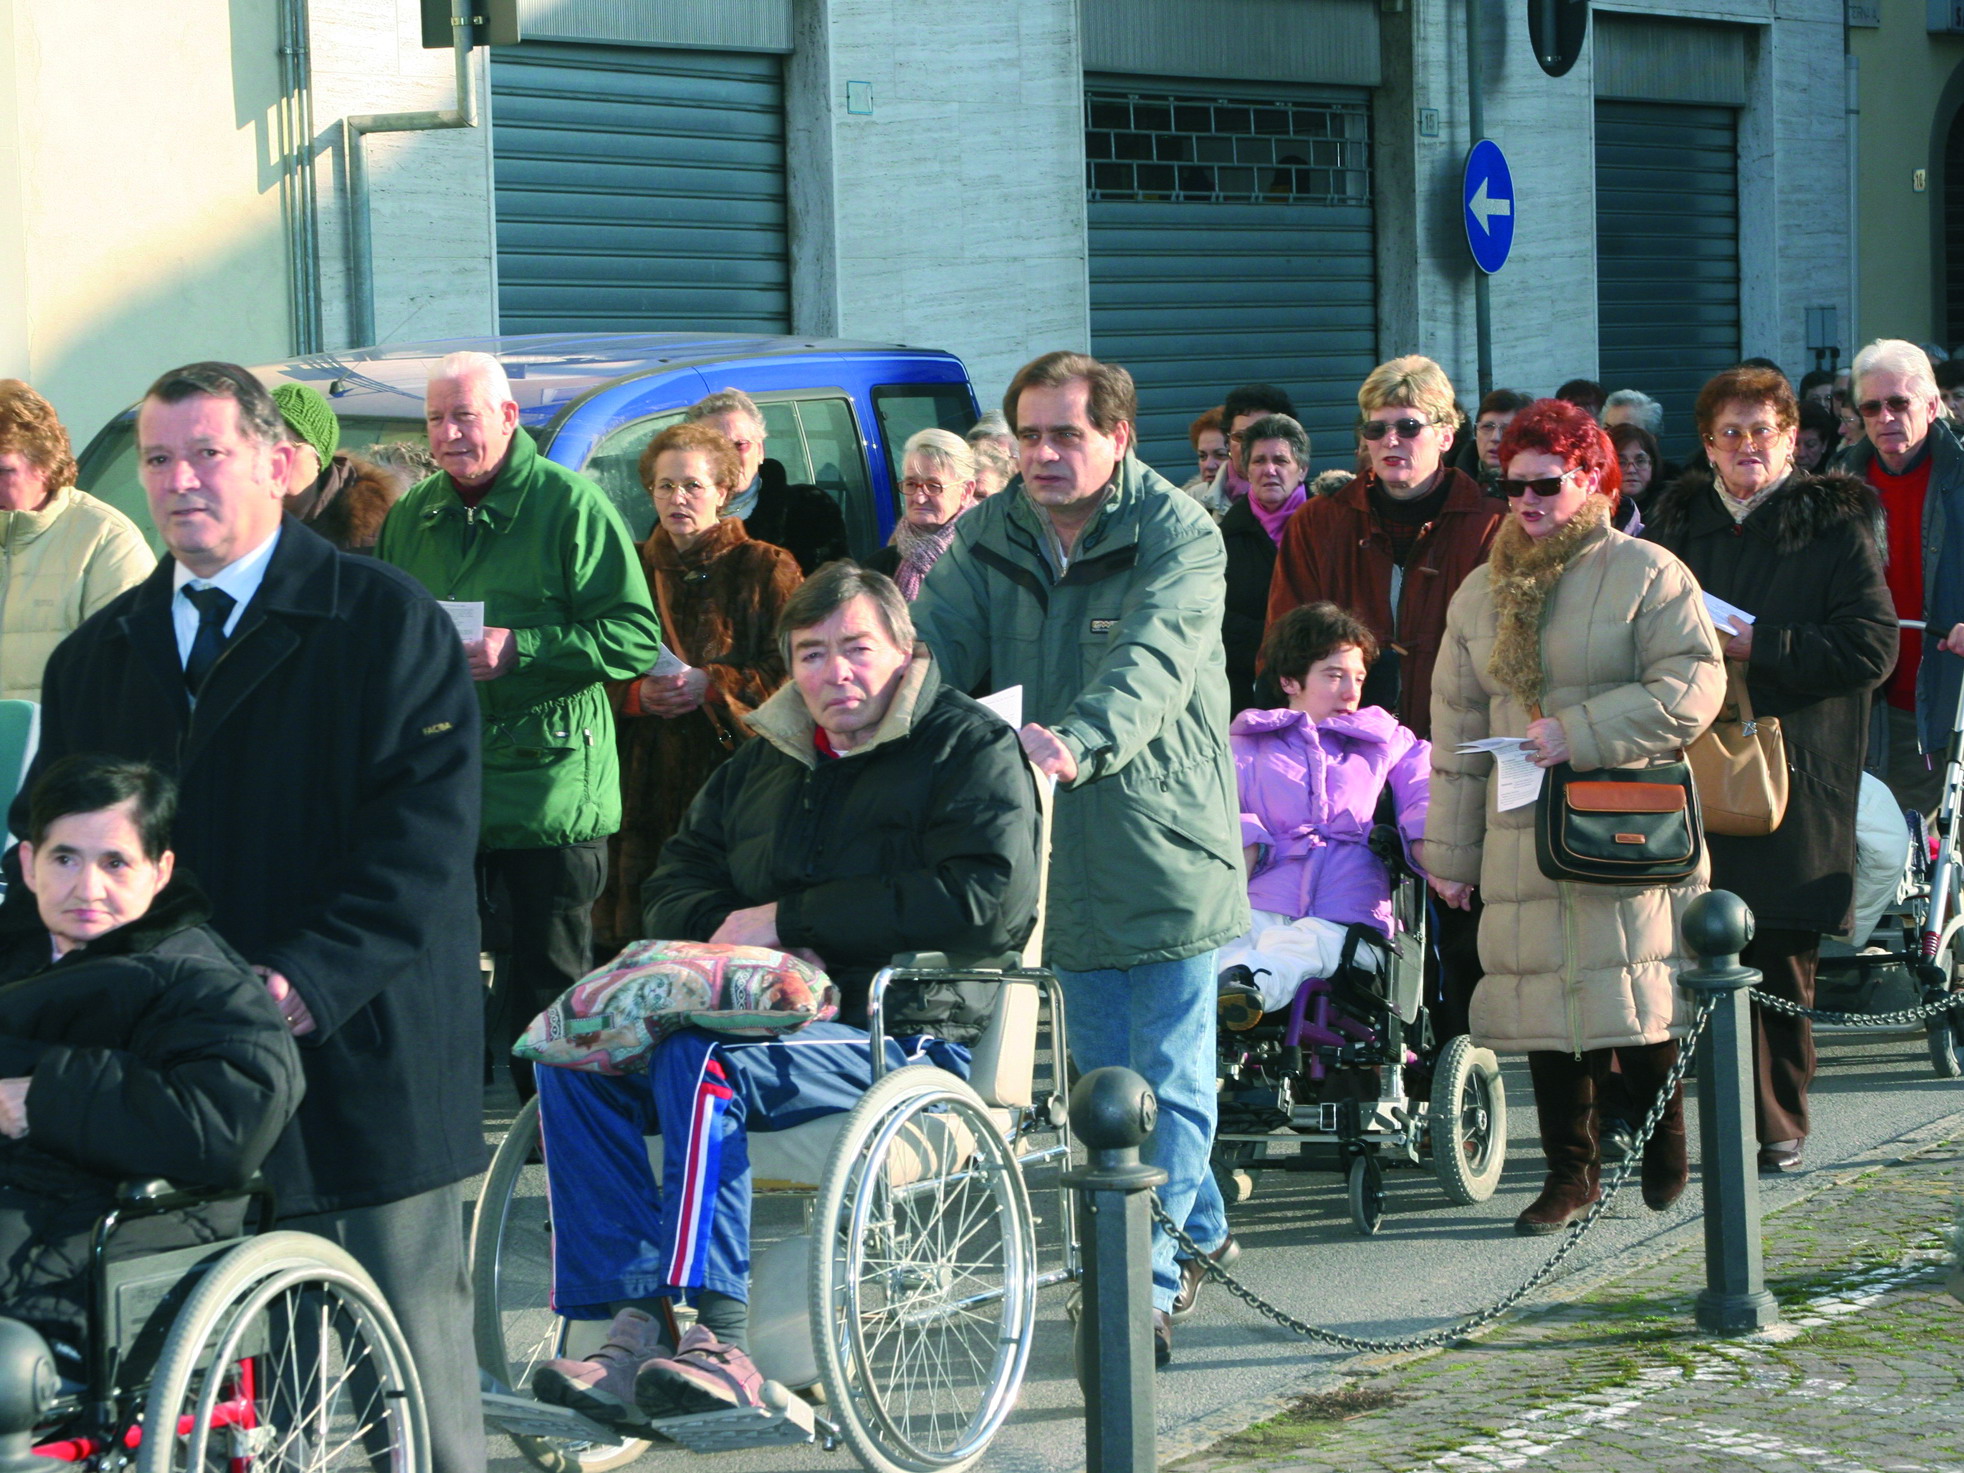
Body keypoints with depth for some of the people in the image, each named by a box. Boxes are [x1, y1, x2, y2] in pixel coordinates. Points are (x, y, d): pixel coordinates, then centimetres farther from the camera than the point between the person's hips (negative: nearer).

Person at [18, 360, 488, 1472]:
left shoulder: (387, 623, -2)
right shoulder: (101, 654, 16)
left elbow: (424, 836, -11)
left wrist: (304, 980, -21)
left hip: (358, 1057, -4)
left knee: (409, 1364, 2)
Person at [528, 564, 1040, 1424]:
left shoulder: (971, 748, 1)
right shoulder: (763, 762, 23)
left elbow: (988, 901, -15)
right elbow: (673, 885, 24)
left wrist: (785, 917, -12)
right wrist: (729, 928, -3)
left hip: (902, 1038, -7)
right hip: (764, 1015, 7)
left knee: (700, 1066, -34)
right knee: (573, 1058, -18)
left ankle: (716, 1337, -36)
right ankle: (636, 1323, -27)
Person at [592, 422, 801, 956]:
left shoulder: (765, 568, 8)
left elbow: (788, 670, -2)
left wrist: (711, 686, -14)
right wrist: (638, 694, -7)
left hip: (733, 767, -3)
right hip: (644, 775, 3)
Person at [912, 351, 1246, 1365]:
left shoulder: (1179, 536, -11)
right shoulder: (989, 539, 6)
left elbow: (1153, 664, -26)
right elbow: (936, 644, -5)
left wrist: (1077, 741, -45)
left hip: (1165, 844, -6)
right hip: (1060, 857, 6)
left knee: (1167, 1080, -4)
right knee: (1103, 1074, 16)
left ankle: (1150, 1281, 0)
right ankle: (1199, 1231, 35)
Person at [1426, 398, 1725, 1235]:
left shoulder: (1646, 574, -2)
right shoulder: (1481, 592, 15)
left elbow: (1693, 688, -11)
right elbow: (1457, 725, 17)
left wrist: (1578, 733, -18)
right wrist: (1449, 848, 15)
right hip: (1522, 840, 4)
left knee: (1637, 1002, -4)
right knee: (1545, 1003, 2)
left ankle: (1668, 1155, 17)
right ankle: (1569, 1172, 13)